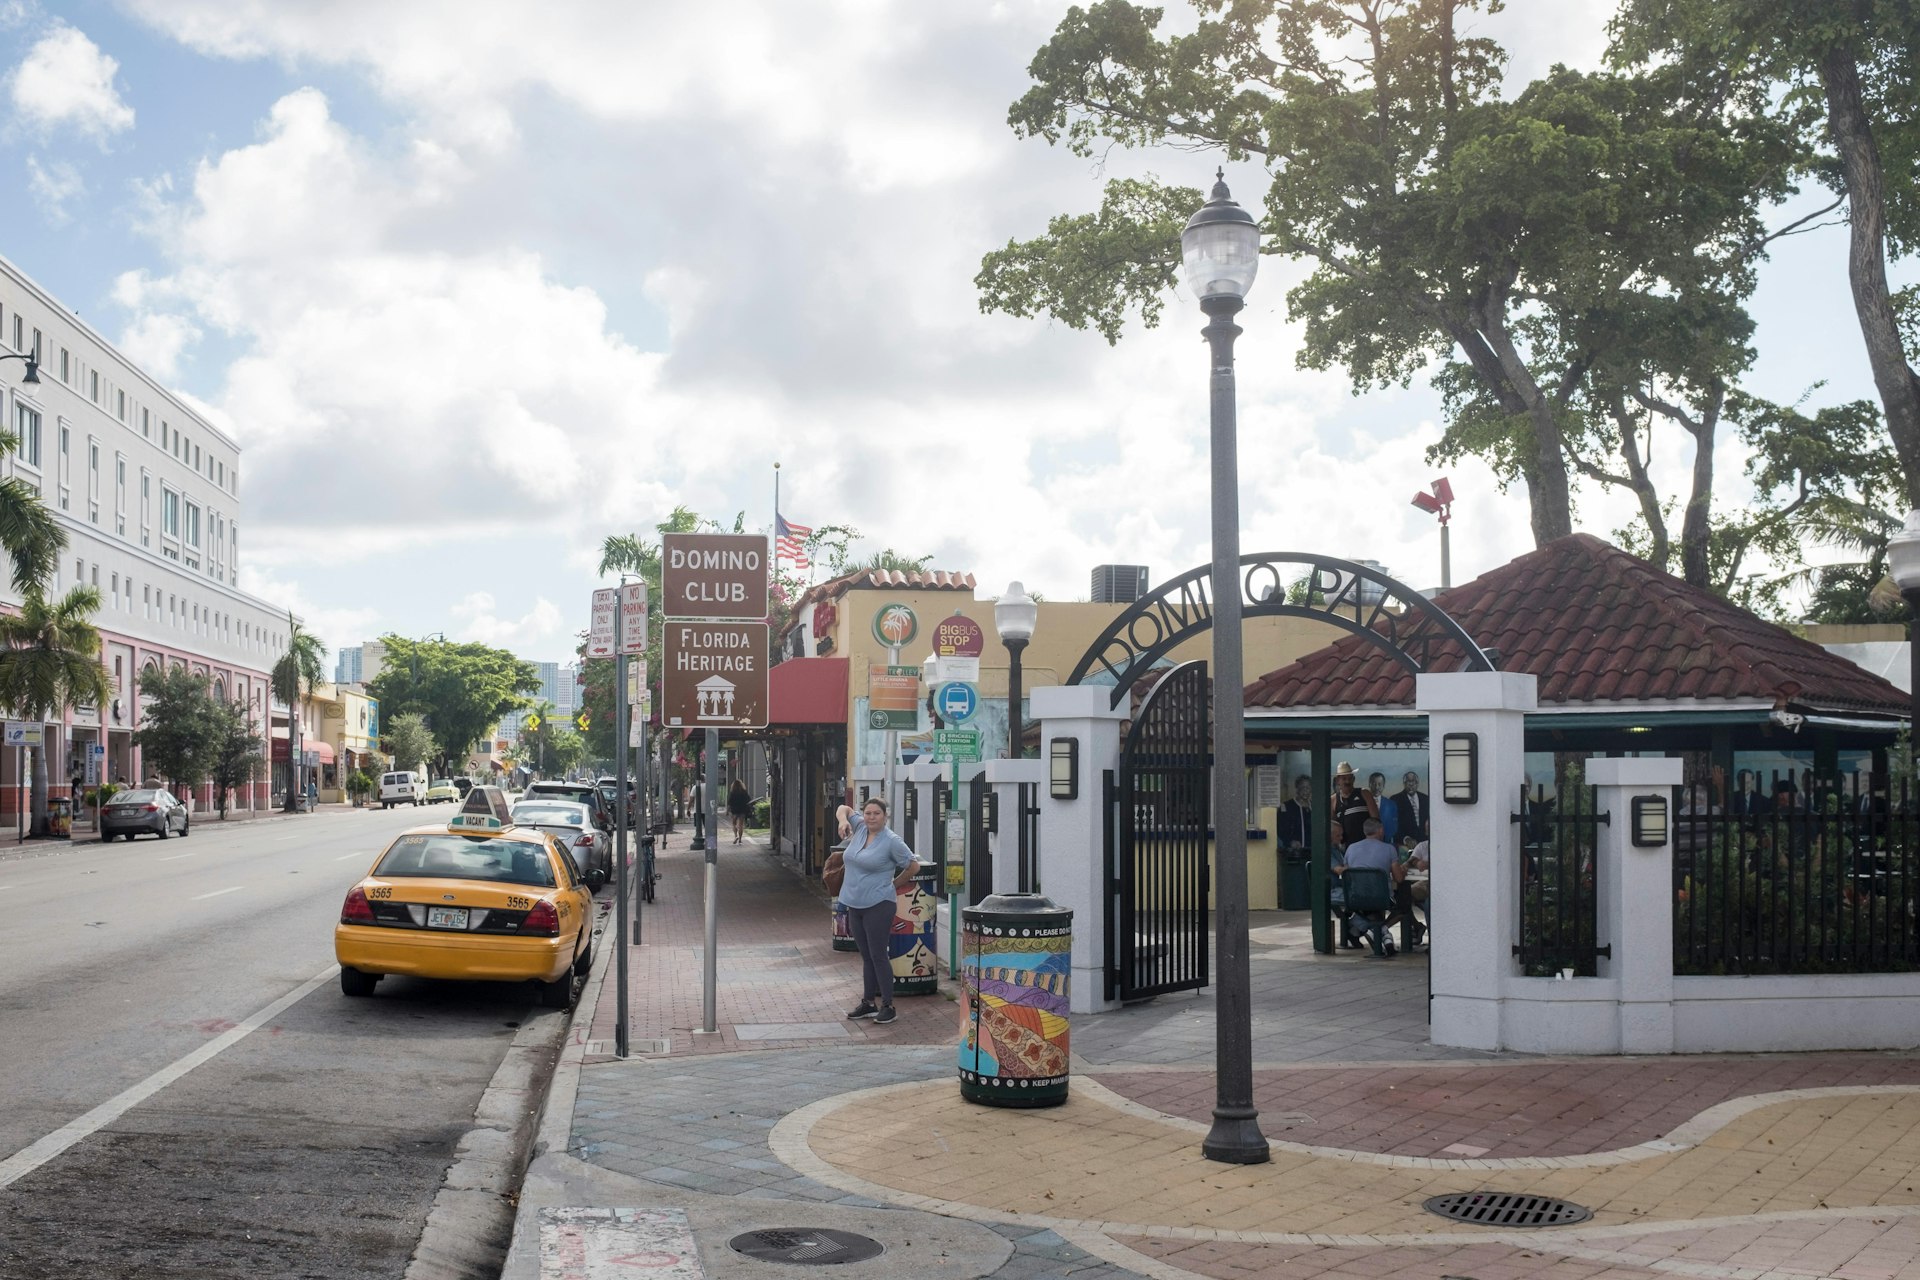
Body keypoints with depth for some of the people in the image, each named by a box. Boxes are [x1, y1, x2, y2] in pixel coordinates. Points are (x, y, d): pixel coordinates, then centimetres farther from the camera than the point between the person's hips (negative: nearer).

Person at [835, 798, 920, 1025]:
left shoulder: (891, 841, -11)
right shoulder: (859, 829, 6)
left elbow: (913, 865, -3)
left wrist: (894, 884, 4)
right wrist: (843, 821, 2)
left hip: (878, 905, -7)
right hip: (855, 904, 7)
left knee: (878, 956, -4)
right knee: (866, 956, 14)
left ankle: (887, 1005, 3)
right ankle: (868, 1003, 21)